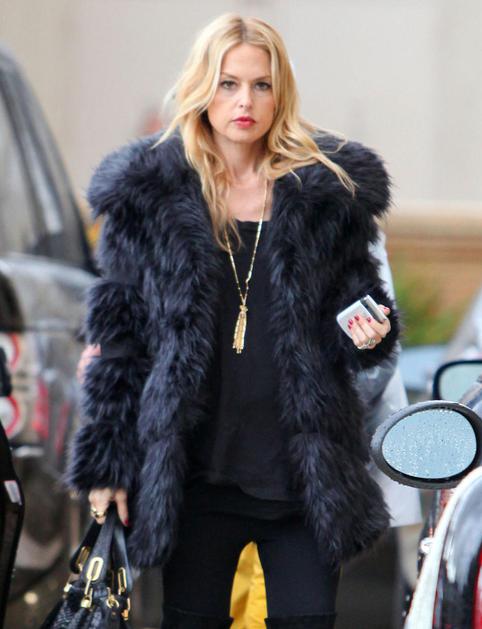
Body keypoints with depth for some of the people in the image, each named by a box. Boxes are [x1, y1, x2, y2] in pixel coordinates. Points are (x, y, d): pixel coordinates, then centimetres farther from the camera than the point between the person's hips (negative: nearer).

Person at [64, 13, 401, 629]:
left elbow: (353, 296, 16)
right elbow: (118, 335, 4)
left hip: (301, 459, 1)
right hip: (194, 465, 0)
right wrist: (106, 461, 1)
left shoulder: (328, 187, 4)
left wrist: (368, 330, -8)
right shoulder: (148, 192, 2)